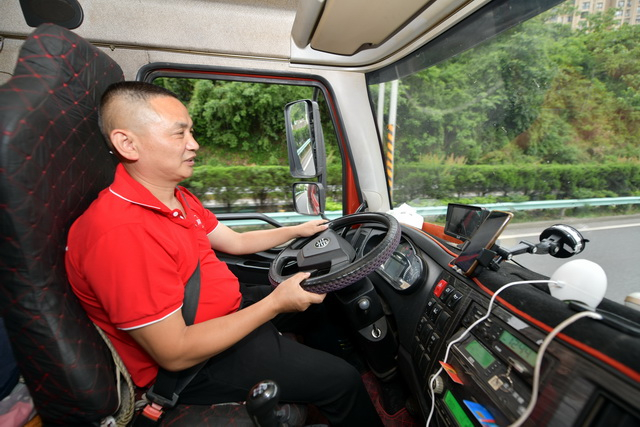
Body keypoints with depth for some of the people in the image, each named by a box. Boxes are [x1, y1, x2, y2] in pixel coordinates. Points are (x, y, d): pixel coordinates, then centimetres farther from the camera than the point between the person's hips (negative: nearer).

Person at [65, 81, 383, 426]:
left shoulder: (180, 199, 1)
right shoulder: (120, 232, -30)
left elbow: (236, 242, 11)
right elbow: (174, 354, -27)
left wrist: (298, 230, 15)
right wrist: (275, 304, -25)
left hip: (228, 312, 9)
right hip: (193, 366, -9)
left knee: (321, 294, 20)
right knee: (342, 380, -7)